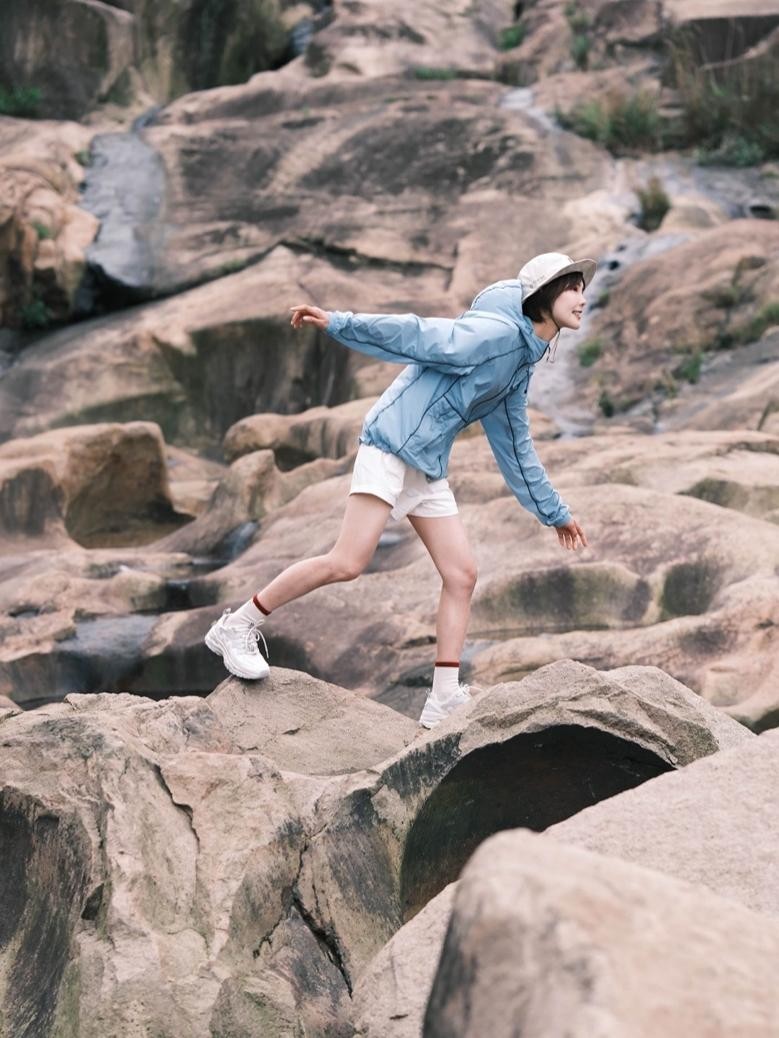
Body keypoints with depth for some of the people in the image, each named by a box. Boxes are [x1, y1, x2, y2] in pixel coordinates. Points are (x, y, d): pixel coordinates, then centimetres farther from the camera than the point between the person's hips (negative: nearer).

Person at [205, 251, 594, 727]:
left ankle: (444, 701, 1)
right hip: (392, 445, -9)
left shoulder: (522, 364, 17)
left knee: (462, 574, 0)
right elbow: (418, 335, -17)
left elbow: (516, 447, 25)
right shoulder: (495, 331, -11)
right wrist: (338, 323, -25)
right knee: (347, 563, -15)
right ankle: (237, 627, -3)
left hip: (429, 468, 9)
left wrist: (554, 511, 30)